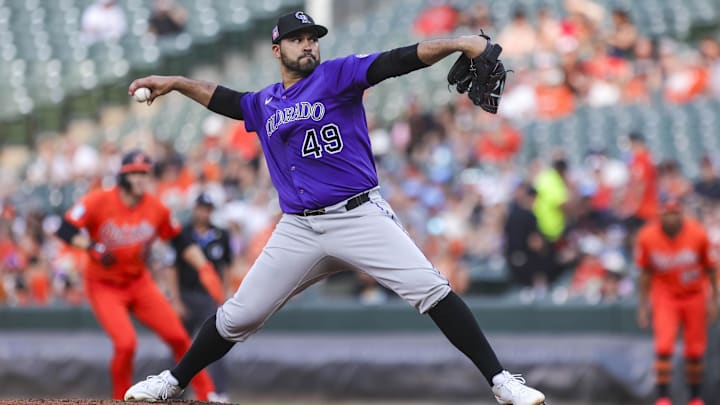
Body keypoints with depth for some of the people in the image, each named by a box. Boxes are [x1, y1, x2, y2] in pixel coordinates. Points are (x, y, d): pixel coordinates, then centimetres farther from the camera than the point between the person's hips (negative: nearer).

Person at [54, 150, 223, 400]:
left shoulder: (156, 208, -6)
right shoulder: (98, 202, -17)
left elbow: (181, 242, 5)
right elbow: (65, 230, -18)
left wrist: (205, 269, -6)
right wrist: (94, 248, -31)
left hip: (140, 283, 4)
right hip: (104, 286, -4)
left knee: (178, 337, -3)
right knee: (126, 343, -22)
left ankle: (207, 395, 12)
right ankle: (121, 401, 2)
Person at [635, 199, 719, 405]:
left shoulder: (697, 234, -17)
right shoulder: (647, 237, -15)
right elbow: (645, 272, 0)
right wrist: (643, 304, 2)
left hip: (695, 295, 0)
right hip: (665, 294, 0)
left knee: (695, 351, 5)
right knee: (664, 347, -15)